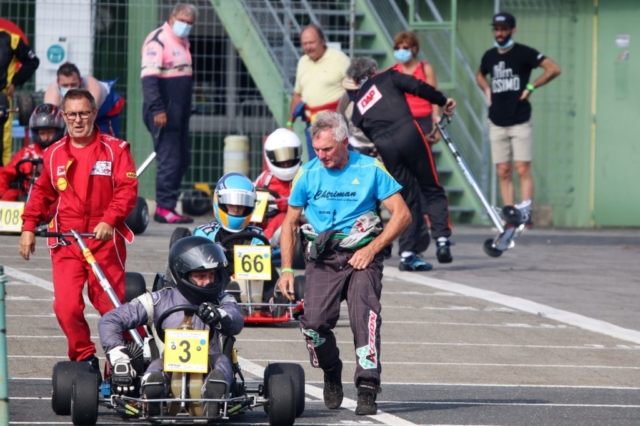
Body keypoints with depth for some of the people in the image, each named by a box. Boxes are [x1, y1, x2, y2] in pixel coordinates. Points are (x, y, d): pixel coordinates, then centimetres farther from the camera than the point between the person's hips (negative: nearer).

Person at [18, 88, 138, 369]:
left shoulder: (115, 149, 2)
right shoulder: (55, 154, 12)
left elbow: (127, 189, -5)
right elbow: (42, 193, 23)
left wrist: (109, 221, -19)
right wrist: (29, 227, 12)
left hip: (104, 238, -3)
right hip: (65, 241, 3)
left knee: (111, 302, -5)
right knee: (66, 306, -8)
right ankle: (84, 357, 9)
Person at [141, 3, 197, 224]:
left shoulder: (183, 42, 18)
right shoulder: (158, 40, -12)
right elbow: (149, 78, -20)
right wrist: (157, 109, -27)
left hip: (179, 112, 9)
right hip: (163, 112, -9)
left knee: (182, 160, 10)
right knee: (169, 160, -10)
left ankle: (167, 204, 16)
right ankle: (164, 208, -7)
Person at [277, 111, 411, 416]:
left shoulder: (370, 169, -1)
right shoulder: (308, 174, 6)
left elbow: (402, 214, -1)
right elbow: (289, 223, 15)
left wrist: (371, 249, -9)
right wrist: (286, 269, 7)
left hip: (361, 255, -2)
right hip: (322, 256, 2)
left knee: (364, 314, -24)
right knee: (314, 321, -16)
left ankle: (367, 388, -25)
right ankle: (331, 373, 14)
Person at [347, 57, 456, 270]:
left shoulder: (357, 107, 26)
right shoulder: (386, 78, 16)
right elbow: (417, 86, 2)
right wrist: (442, 101, 10)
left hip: (384, 146, 3)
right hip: (408, 132, -3)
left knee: (407, 199, 13)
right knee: (432, 190, 7)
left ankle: (408, 252, 7)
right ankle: (442, 239, -7)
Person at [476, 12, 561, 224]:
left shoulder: (523, 53, -5)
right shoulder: (489, 56, 10)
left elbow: (554, 69, -11)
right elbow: (480, 75, 33)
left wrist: (531, 87, -11)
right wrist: (487, 90, 13)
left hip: (520, 121, -5)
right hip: (497, 124, 5)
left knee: (523, 170, -9)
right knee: (503, 173, 3)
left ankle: (525, 215, -11)